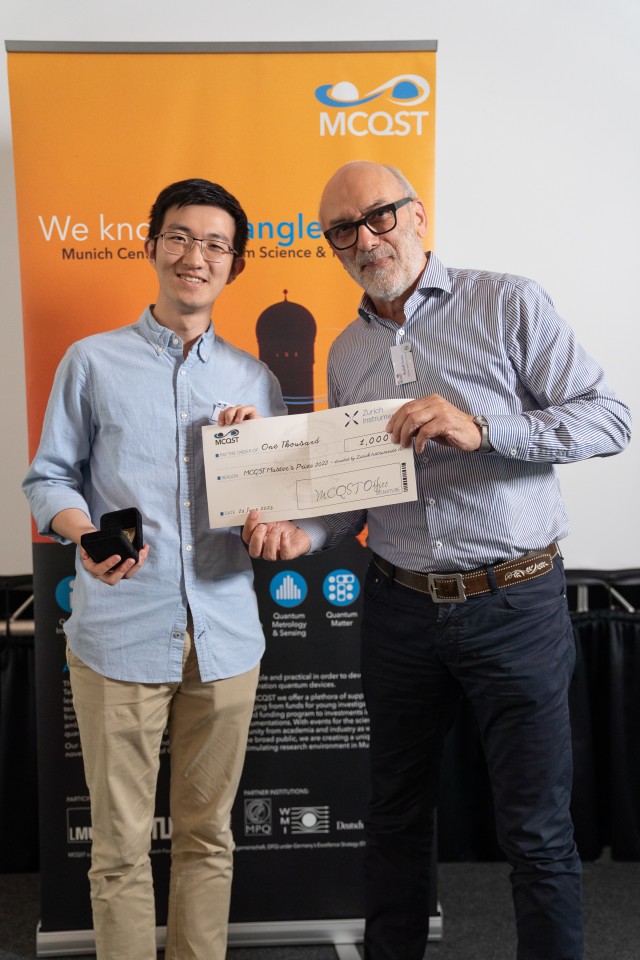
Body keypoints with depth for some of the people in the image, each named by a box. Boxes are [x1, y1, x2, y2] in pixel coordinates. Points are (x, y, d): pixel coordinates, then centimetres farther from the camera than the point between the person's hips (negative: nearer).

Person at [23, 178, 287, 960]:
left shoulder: (256, 381, 13)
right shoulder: (92, 362, 5)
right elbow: (49, 477, 4)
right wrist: (86, 532, -16)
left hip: (225, 633, 3)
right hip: (120, 632, -2)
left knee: (208, 836, 15)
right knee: (120, 844, 7)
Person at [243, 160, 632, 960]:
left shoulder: (508, 304, -4)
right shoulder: (346, 353, 11)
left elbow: (609, 418, -9)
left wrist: (482, 427, -22)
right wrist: (304, 533, -5)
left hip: (515, 603, -4)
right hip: (400, 608, 5)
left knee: (537, 828, 6)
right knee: (396, 812, 18)